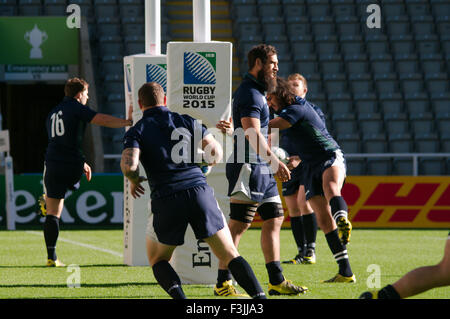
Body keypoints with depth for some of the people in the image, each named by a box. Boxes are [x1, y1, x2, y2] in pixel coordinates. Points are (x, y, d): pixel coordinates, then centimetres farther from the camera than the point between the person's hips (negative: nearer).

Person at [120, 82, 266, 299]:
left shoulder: (136, 131, 7)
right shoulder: (186, 121, 13)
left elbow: (128, 165, -11)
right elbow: (216, 153, 8)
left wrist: (134, 181, 11)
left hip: (165, 201, -1)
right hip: (199, 191, 2)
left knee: (158, 260, 18)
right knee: (230, 255, 7)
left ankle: (180, 298, -7)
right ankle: (259, 296, -12)